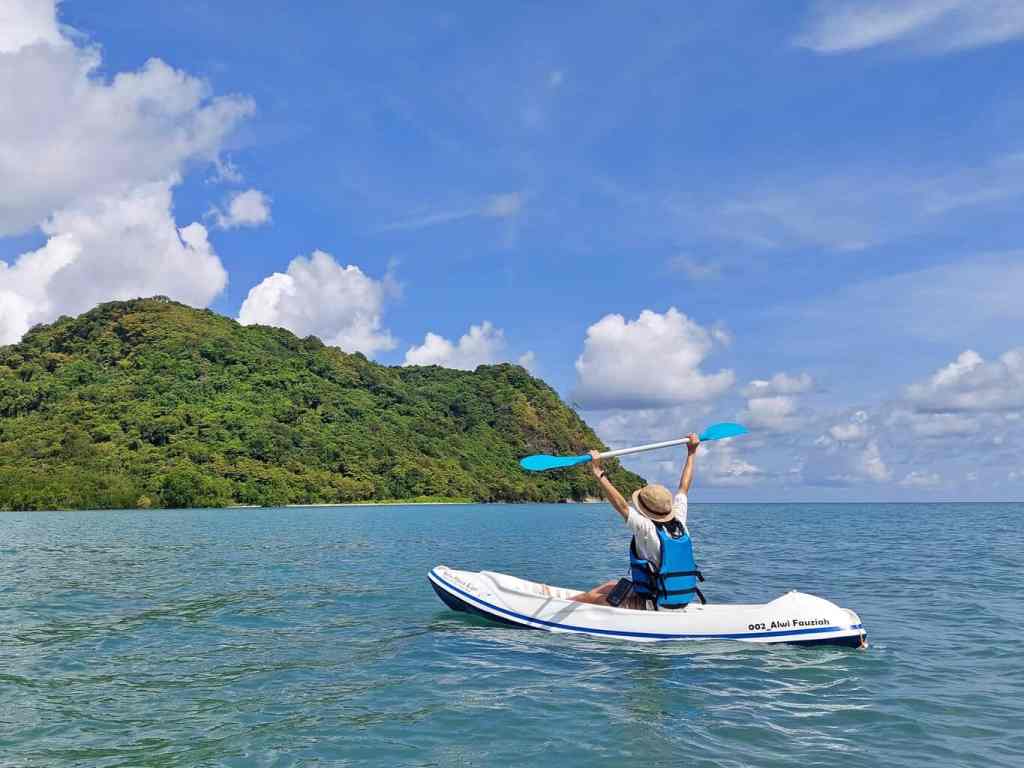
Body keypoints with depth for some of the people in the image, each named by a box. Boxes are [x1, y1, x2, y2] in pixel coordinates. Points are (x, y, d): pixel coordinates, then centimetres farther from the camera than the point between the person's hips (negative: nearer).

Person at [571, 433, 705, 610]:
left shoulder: (647, 528, -21)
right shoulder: (679, 523, -1)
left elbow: (621, 505, -29)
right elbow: (684, 488, 10)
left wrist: (598, 473, -28)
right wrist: (691, 453, 21)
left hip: (654, 607, -8)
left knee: (592, 597, 1)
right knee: (611, 585, 23)